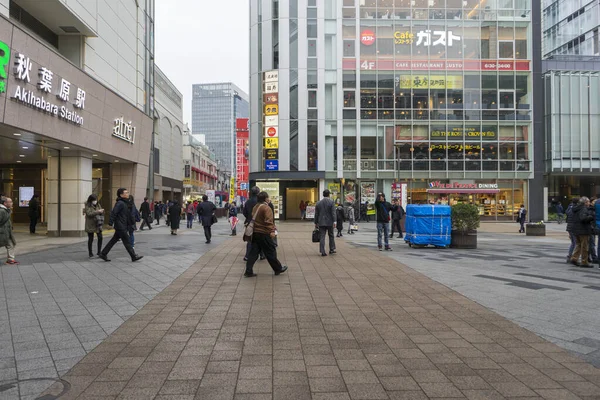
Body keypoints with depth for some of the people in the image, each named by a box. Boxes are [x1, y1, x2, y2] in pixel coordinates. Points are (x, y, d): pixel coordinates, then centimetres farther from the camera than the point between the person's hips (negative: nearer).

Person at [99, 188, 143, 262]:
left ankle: (103, 254, 20)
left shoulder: (124, 203, 15)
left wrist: (132, 222, 22)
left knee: (114, 240, 14)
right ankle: (134, 257, 4)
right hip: (120, 226, -10)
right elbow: (113, 213, -22)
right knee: (127, 241, -3)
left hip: (122, 226, 10)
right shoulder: (120, 203, -16)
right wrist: (111, 223, -25)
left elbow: (128, 215, 21)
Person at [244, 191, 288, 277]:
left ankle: (249, 271, 4)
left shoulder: (255, 207, 14)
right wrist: (271, 231, -25)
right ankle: (278, 269, 18)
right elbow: (268, 221, -23)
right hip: (264, 234, -8)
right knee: (271, 252, 5)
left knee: (253, 252, 8)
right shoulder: (266, 208, -14)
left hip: (255, 233, 8)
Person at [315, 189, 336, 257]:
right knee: (331, 236, 14)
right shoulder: (331, 202, -6)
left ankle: (322, 252, -4)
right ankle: (332, 249, 21)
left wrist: (316, 223, 14)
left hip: (321, 223, 2)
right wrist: (334, 221, -15)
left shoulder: (318, 203, 5)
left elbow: (316, 214, 8)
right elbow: (333, 212, -14)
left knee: (322, 237, 1)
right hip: (329, 222, -2)